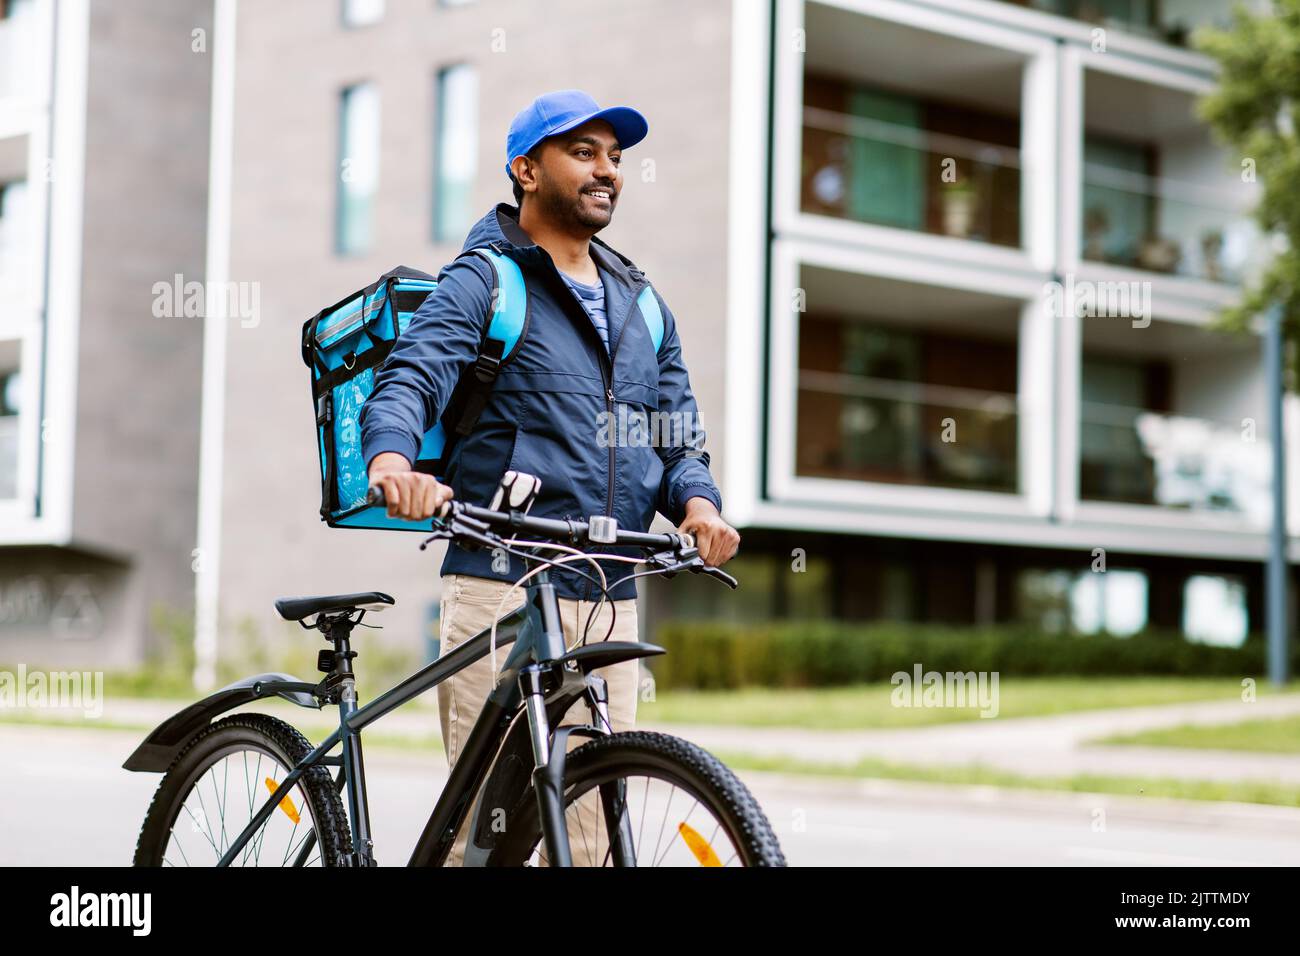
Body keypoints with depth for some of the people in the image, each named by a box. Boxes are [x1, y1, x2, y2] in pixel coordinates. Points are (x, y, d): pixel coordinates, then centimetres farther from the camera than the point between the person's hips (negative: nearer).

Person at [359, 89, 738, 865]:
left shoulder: (643, 306, 19)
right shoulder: (484, 283, 0)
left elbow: (679, 438, 17)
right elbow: (408, 378, -15)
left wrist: (697, 501, -7)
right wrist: (392, 458, -38)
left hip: (610, 603, 6)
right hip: (501, 591, -6)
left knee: (593, 824, 7)